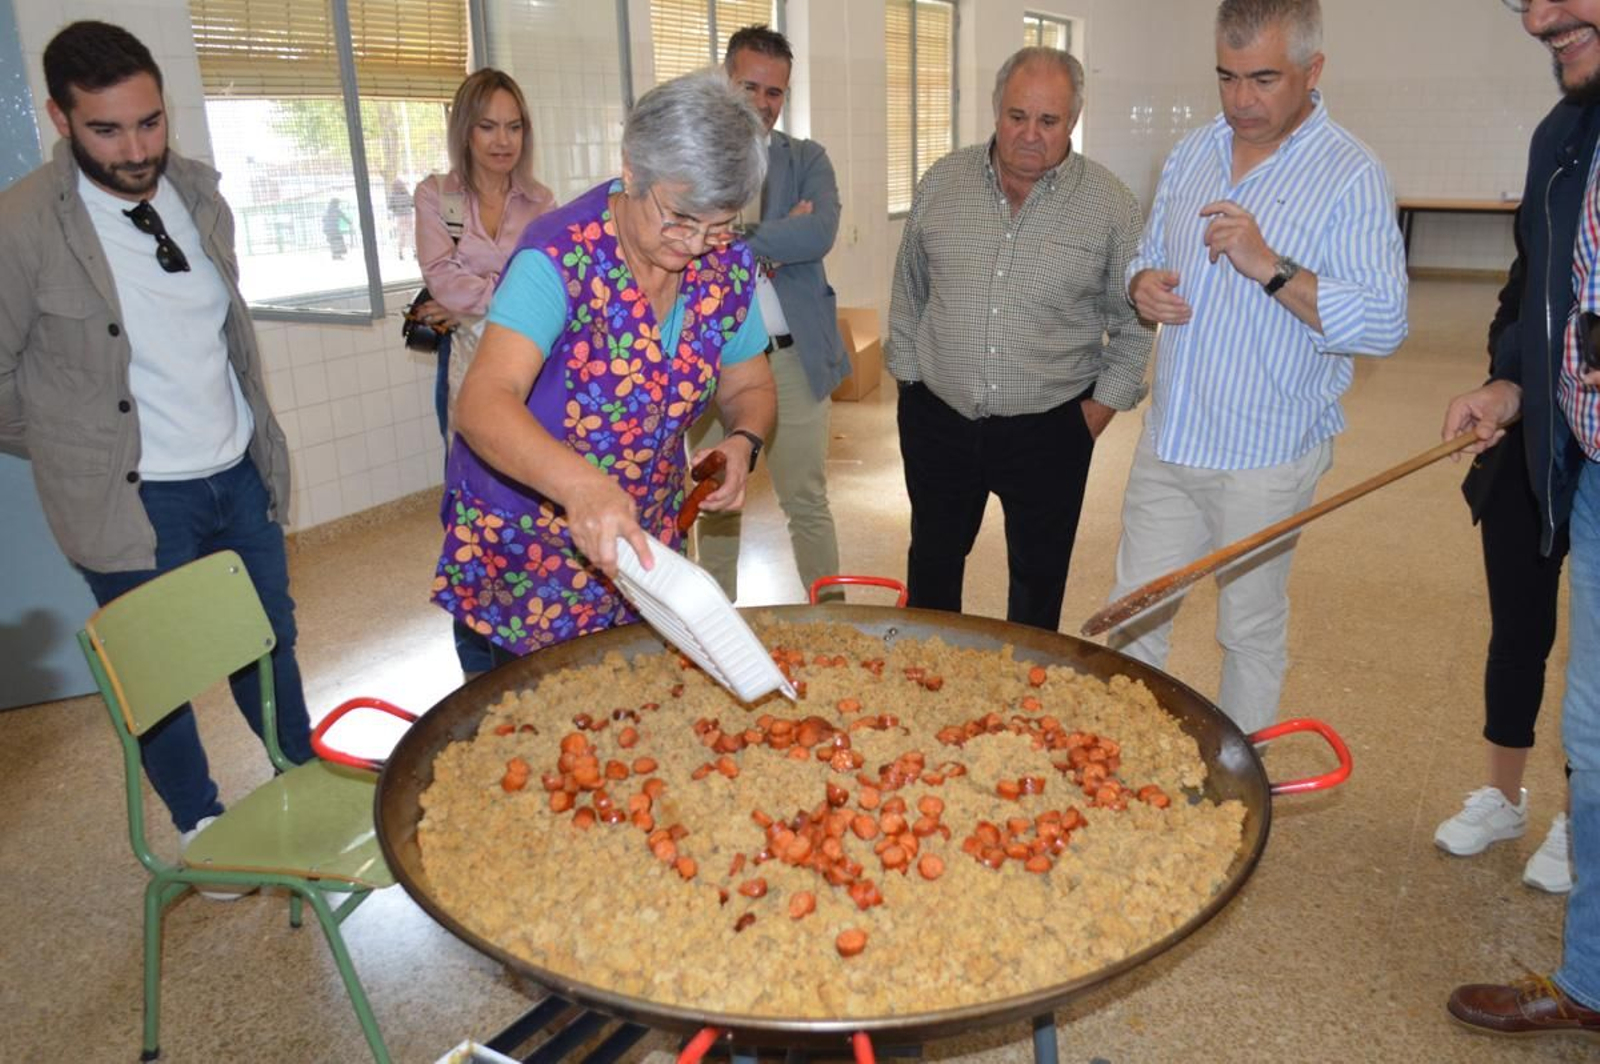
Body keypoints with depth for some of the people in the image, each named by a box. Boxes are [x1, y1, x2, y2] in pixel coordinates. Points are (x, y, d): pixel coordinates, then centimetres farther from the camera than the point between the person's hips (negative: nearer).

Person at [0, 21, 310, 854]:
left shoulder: (196, 191, 2)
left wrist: (258, 438, 11)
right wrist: (76, 448, -2)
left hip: (240, 476, 5)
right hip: (136, 503, -5)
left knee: (271, 642, 20)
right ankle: (202, 827, 34)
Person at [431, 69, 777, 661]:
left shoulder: (727, 265, -8)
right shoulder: (562, 256, -25)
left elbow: (748, 388, 5)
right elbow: (485, 404, -37)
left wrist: (744, 441, -19)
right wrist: (582, 485, -55)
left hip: (645, 540, 5)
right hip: (524, 546, -5)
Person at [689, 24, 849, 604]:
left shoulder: (807, 159, 5)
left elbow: (821, 232, -15)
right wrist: (775, 244, -16)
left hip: (794, 358, 0)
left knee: (808, 503, 10)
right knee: (717, 507, 14)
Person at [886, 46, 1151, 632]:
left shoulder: (1112, 205, -6)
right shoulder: (942, 182, 0)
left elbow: (1133, 324, 2)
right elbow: (908, 292, 9)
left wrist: (1099, 409, -2)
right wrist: (910, 379, 7)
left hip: (1049, 430, -1)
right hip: (938, 419, 2)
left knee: (1039, 576, 12)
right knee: (933, 562, 16)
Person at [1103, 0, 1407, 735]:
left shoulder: (1350, 176, -11)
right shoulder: (1191, 154, 7)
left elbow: (1384, 324, -18)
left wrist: (1270, 267, -28)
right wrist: (1144, 286, -5)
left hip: (1265, 459, -5)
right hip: (1167, 443, 5)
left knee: (1251, 633, 12)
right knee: (1131, 619, 13)